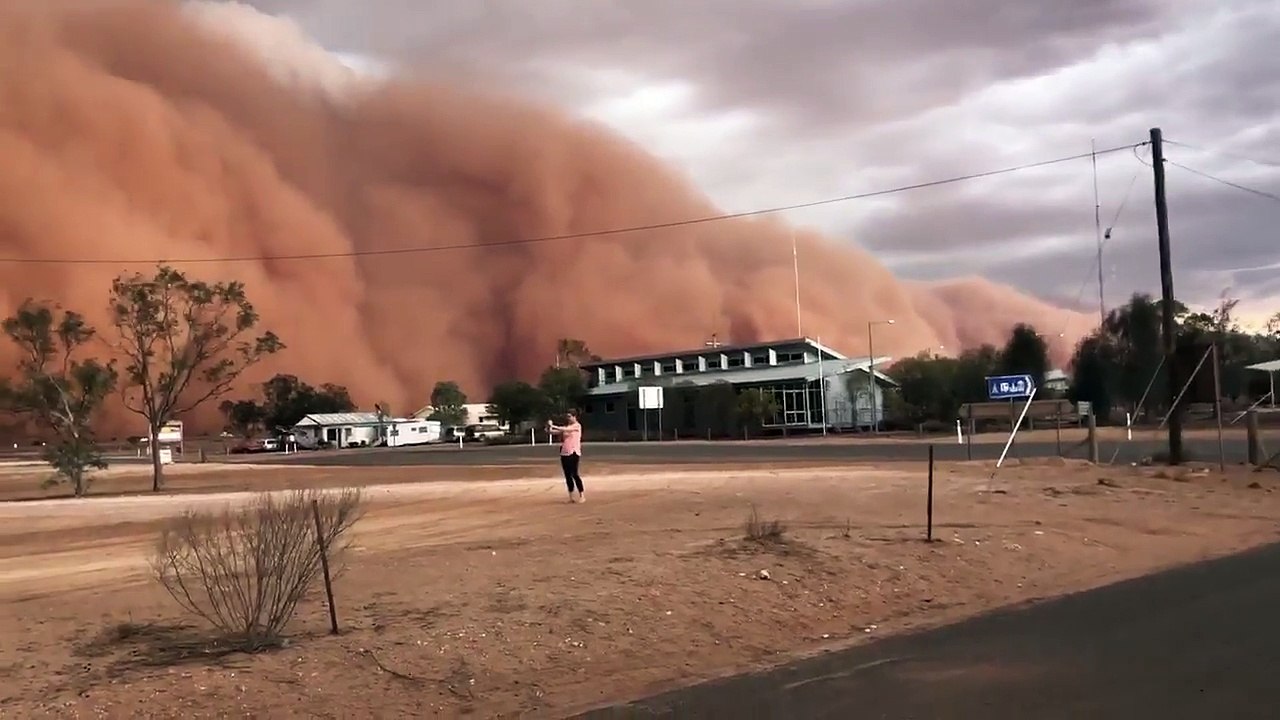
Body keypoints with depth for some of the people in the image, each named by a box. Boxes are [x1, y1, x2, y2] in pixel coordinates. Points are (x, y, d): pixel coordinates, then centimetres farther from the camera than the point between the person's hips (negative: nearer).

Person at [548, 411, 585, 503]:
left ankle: (582, 496, -4)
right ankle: (571, 497, 12)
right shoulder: (566, 426, 14)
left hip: (573, 453, -7)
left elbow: (566, 429, -20)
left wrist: (553, 426, -24)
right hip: (564, 453, 7)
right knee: (567, 475, 6)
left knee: (574, 474, -10)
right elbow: (557, 431, 3)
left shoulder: (577, 425, -5)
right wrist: (549, 428, -18)